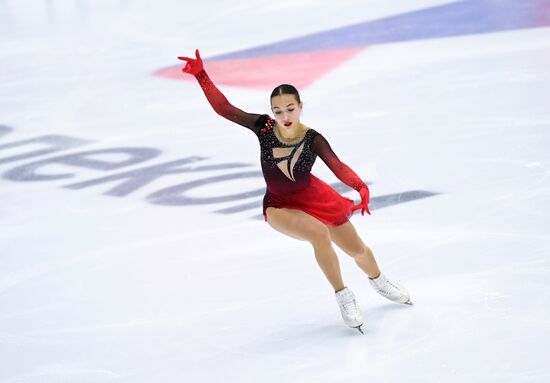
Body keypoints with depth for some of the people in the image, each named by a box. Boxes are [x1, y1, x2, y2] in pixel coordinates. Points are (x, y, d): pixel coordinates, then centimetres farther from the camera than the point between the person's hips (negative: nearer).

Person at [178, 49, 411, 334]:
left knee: (358, 250, 11)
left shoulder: (313, 139, -24)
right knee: (319, 233, -32)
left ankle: (379, 282, 48)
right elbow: (224, 108, -27)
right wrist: (201, 76, -38)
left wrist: (361, 188, -56)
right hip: (279, 207, -1)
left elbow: (338, 167, -37)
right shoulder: (263, 127, -22)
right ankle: (344, 298, -15)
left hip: (314, 199, 1)